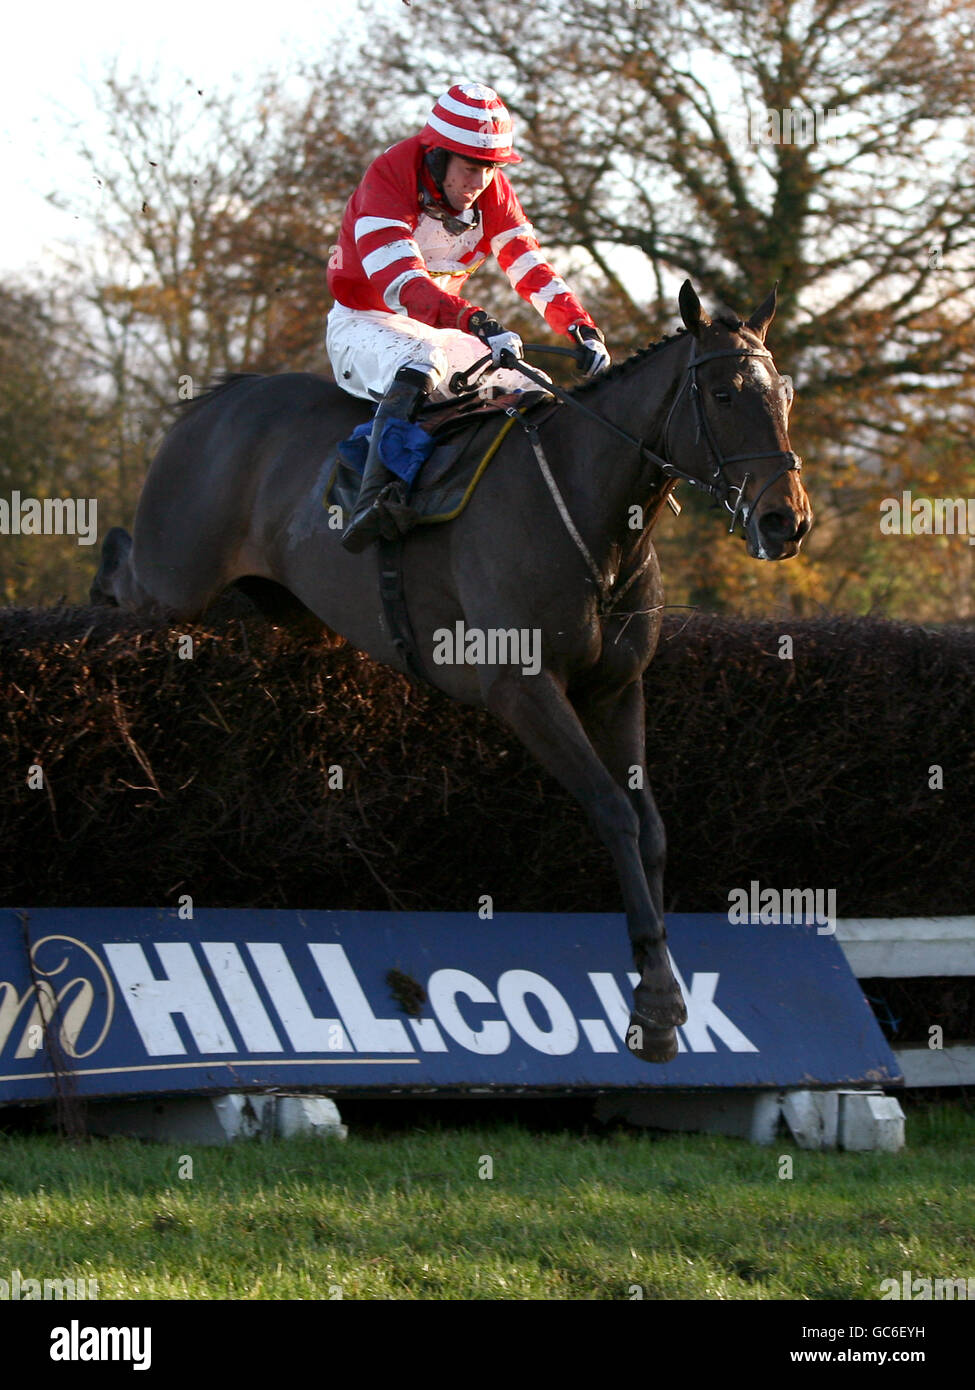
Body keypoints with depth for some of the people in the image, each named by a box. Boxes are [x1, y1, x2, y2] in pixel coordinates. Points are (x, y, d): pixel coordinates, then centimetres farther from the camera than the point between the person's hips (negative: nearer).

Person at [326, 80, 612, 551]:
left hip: (439, 331, 7)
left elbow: (532, 270, -6)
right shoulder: (387, 182, -24)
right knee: (419, 365, -39)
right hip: (363, 324, -7)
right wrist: (472, 320, -52)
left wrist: (582, 329, -23)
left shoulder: (493, 193, -2)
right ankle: (371, 501, -48)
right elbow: (401, 283, -36)